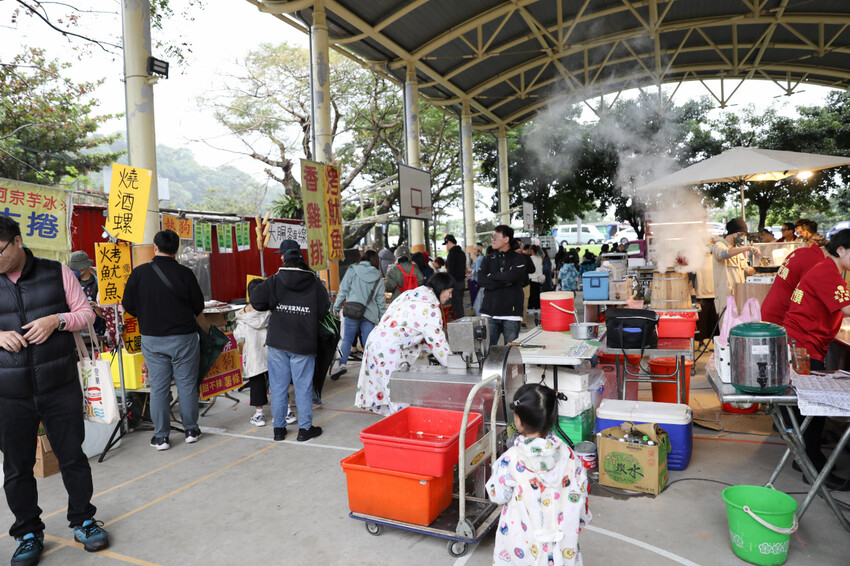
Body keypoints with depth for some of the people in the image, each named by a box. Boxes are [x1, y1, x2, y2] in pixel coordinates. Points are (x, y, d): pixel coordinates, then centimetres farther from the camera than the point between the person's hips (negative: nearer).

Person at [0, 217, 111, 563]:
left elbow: (86, 312, 5)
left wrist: (57, 320, -15)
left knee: (72, 456, 9)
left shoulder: (57, 273, 0)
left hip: (60, 387, -1)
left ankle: (82, 521, 28)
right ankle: (28, 533, 30)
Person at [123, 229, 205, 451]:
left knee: (158, 387, 9)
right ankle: (190, 430, 19)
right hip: (184, 337, -1)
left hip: (152, 339, 2)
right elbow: (198, 306, -2)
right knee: (187, 384, 9)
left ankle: (160, 436, 15)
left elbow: (129, 306, 0)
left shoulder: (139, 273, -6)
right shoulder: (185, 273, -10)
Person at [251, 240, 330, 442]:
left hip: (277, 343, 1)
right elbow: (324, 309, 0)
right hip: (303, 344, -1)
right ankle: (305, 429, 15)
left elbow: (256, 301, -9)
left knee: (278, 386, 11)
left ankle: (279, 428, 20)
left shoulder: (274, 281, -4)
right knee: (303, 387, 8)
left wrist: (274, 306, 10)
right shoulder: (313, 283, -3)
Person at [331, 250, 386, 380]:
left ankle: (342, 364, -12)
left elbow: (343, 290, 0)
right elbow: (381, 299, 10)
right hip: (370, 313, 2)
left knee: (347, 339, 4)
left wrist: (336, 307, 7)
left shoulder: (353, 270, 3)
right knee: (368, 342, 6)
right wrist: (383, 317, 16)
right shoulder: (377, 276, 9)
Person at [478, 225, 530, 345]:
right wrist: (505, 282, -8)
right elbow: (481, 280, -2)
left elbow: (512, 276, -16)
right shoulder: (489, 259, 13)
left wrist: (491, 275, -1)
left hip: (511, 313, -2)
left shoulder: (518, 259, 4)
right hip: (489, 312, 3)